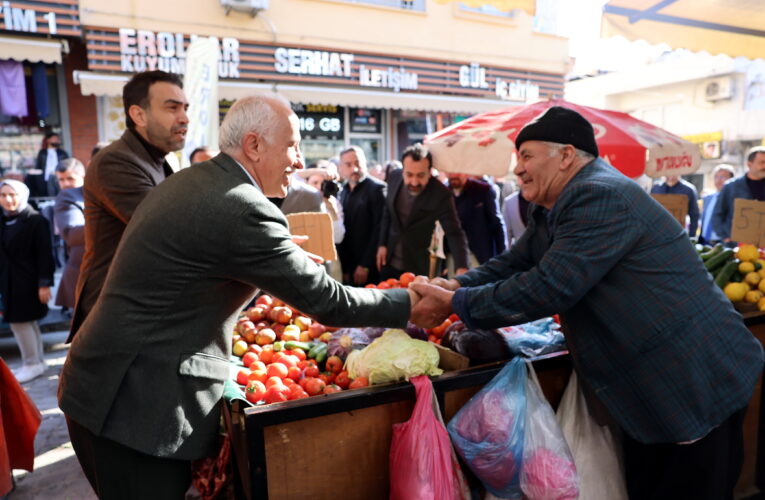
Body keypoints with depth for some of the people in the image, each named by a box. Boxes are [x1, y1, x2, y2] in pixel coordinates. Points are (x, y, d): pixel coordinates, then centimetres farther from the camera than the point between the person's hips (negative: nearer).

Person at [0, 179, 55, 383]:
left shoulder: (36, 220, -10)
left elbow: (45, 255, -13)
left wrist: (45, 284, -16)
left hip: (27, 282, -7)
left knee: (21, 321, -4)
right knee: (27, 322, 14)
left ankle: (32, 364, 10)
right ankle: (38, 361, 25)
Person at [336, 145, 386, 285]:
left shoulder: (377, 188, -8)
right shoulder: (343, 192, 12)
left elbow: (379, 230, -13)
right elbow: (342, 231, 12)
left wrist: (365, 265, -13)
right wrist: (345, 268, 8)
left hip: (370, 269, -5)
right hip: (348, 269, 5)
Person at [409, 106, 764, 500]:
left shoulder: (601, 198, -26)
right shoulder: (551, 208, 7)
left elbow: (546, 288, -31)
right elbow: (513, 263, 6)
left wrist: (455, 303, -23)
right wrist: (454, 286, -11)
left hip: (696, 386, -9)